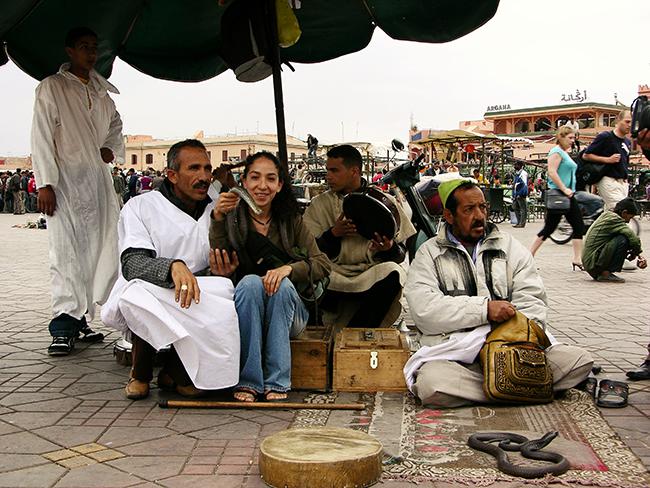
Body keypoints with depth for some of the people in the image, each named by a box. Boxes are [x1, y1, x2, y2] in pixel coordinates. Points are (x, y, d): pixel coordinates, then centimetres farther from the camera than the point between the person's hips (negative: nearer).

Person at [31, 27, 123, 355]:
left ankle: (82, 318, 9)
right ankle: (64, 327, -10)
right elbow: (42, 137, -5)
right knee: (66, 251, -11)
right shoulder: (52, 87, 2)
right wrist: (45, 183, -13)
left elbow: (115, 123, 36)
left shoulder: (101, 91, 18)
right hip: (65, 179, -6)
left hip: (97, 178, 6)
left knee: (98, 248, 1)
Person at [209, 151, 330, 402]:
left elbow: (323, 265, -3)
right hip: (241, 310, -1)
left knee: (282, 284, -29)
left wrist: (288, 269, -22)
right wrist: (217, 219, -31)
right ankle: (247, 381, -28)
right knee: (251, 282, -30)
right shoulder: (231, 217, 1)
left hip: (288, 310, 1)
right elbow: (220, 266, -17)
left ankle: (277, 382, -26)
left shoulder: (290, 220, 6)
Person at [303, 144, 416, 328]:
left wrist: (389, 249, -14)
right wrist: (333, 234, -9)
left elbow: (401, 253, 9)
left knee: (393, 272, -34)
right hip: (334, 274, 0)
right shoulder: (319, 204, 15)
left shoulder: (385, 202, 12)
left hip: (372, 274, 0)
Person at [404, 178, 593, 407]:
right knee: (432, 384, -36)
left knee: (581, 360, -19)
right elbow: (423, 309, -7)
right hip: (456, 352, -2)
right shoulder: (429, 254, 10)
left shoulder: (510, 247, 19)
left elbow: (531, 302, 11)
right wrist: (484, 309, -15)